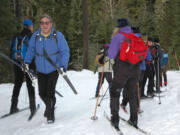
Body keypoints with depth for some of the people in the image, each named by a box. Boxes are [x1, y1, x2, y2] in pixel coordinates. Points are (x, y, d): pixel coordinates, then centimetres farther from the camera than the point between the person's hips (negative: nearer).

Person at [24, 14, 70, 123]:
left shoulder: (58, 36, -12)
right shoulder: (36, 36, -4)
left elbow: (65, 52, -10)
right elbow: (31, 49, 10)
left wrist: (63, 65, -21)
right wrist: (27, 62, 2)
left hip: (54, 69, -3)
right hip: (41, 70, 3)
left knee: (50, 92, -10)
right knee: (42, 92, 8)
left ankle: (51, 115, 9)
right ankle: (49, 106, 39)